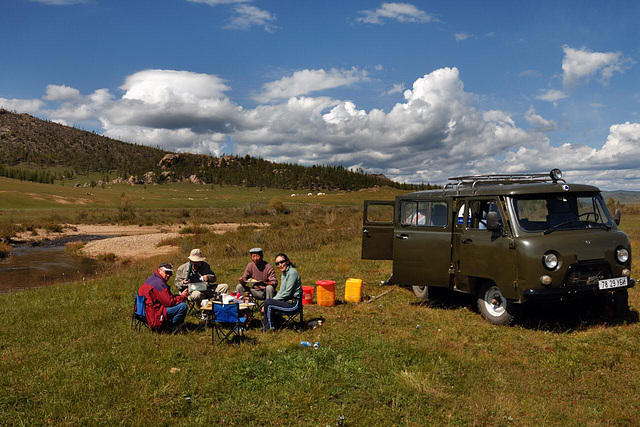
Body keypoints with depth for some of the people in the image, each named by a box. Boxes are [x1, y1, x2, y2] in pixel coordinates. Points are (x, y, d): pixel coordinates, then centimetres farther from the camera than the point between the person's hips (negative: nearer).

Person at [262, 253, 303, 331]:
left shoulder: (292, 272, -14)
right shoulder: (284, 274, 15)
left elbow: (287, 292, -18)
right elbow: (281, 292, 16)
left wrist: (273, 300, -13)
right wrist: (273, 300, 0)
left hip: (293, 304, -9)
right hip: (288, 301, 9)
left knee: (268, 303, -19)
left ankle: (269, 328, -4)